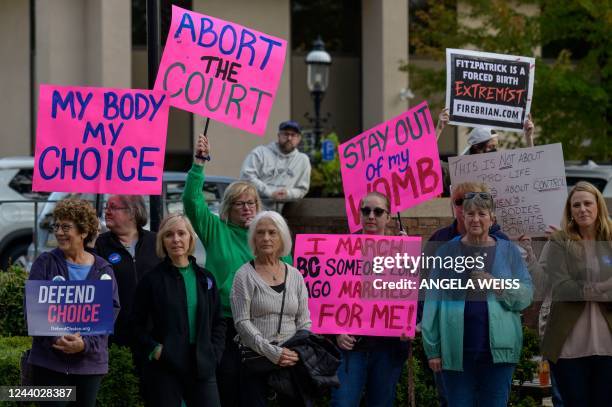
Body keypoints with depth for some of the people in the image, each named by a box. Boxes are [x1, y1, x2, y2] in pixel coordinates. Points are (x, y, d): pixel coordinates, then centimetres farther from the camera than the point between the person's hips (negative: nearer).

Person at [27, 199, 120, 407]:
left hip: (90, 361, 1)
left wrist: (85, 344, -18)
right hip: (49, 362, -1)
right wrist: (55, 339, -19)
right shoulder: (45, 263, 2)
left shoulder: (103, 270, 4)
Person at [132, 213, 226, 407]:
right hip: (164, 367, -3)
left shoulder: (205, 278, 12)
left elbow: (218, 322, 17)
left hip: (201, 367, 3)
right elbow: (138, 324, 3)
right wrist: (154, 349, -10)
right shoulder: (152, 280, 1)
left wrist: (214, 352, 4)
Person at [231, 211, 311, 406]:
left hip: (291, 361, 3)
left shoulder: (295, 276, 11)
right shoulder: (245, 276, 0)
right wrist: (273, 353, -15)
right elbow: (242, 323, -8)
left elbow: (304, 322, 12)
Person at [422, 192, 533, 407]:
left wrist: (497, 286, -14)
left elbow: (526, 296, 4)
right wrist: (432, 349, -2)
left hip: (498, 348, 0)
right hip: (457, 349, 0)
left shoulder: (508, 251, 9)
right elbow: (433, 301, 4)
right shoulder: (447, 252, 7)